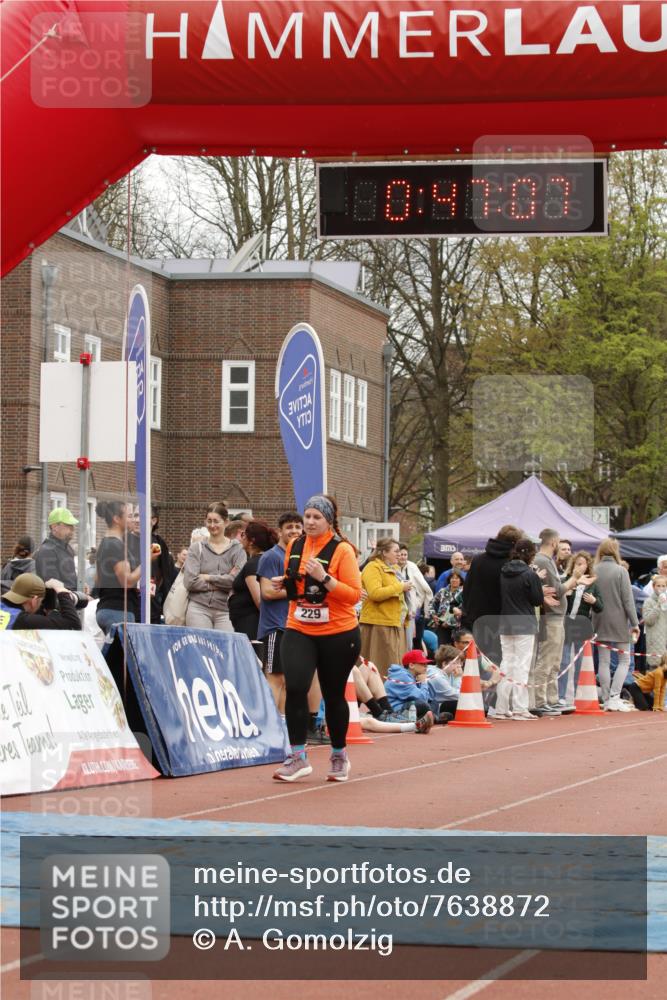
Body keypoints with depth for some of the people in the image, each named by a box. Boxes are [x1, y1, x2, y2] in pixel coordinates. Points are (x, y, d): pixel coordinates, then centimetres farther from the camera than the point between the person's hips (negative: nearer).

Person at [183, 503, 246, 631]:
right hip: (199, 608, 0)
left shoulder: (237, 549, 8)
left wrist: (207, 578, -3)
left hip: (225, 610, 0)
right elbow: (189, 582, -2)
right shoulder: (197, 548, 9)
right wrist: (221, 583, -6)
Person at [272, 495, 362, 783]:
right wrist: (284, 584, 1)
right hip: (299, 631, 3)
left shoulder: (342, 550, -10)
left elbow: (354, 594, -14)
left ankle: (339, 756, 27)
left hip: (338, 634, -3)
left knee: (333, 695, 7)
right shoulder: (294, 547, 6)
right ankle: (298, 757, -10)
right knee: (295, 687, -16)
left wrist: (324, 578, -25)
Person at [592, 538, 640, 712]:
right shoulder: (620, 571, -9)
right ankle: (614, 696, -7)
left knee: (603, 661, 8)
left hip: (600, 622, 3)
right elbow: (627, 599, -9)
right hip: (619, 622, -3)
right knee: (624, 660, 5)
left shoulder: (593, 572, -1)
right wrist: (634, 623, -3)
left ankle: (606, 700, 8)